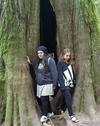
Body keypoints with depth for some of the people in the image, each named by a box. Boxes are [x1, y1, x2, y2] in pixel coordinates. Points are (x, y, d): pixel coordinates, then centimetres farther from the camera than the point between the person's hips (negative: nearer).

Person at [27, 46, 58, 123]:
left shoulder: (49, 60, -13)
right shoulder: (38, 61, 12)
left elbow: (54, 73, -15)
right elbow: (35, 70, 26)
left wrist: (54, 85, -15)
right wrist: (30, 63, 10)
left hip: (47, 84, -8)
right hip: (40, 85, 8)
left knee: (44, 99, -5)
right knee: (45, 99, 15)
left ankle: (44, 115, 9)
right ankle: (50, 112, 31)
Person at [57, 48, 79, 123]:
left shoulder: (69, 63, 14)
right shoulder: (60, 62, -8)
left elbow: (72, 73, 19)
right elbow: (60, 74, -13)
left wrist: (74, 82, 13)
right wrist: (63, 85, -17)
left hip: (69, 84, 7)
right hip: (64, 84, -7)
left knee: (66, 98, 13)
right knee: (68, 97, -9)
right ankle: (71, 115, -3)